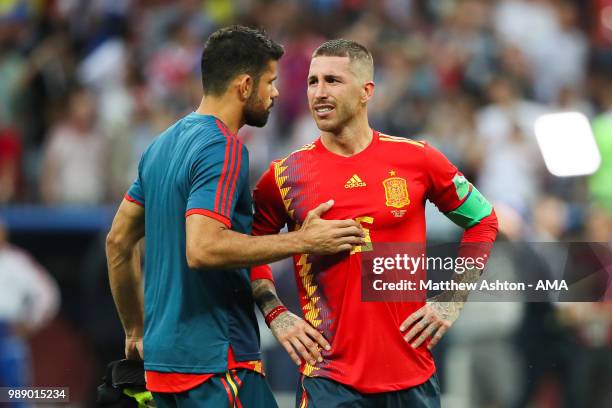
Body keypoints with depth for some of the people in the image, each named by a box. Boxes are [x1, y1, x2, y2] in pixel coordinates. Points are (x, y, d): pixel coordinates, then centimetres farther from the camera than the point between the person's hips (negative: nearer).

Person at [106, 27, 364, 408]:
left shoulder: (163, 144, 14)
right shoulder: (224, 149, -14)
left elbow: (119, 241, 19)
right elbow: (202, 248, -26)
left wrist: (136, 330, 26)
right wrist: (302, 241, -20)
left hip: (163, 358, 9)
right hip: (216, 362, -9)